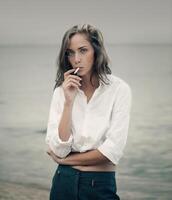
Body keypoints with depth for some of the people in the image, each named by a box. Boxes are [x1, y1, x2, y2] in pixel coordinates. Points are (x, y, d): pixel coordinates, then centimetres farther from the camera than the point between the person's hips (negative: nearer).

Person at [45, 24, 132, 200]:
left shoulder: (119, 89, -8)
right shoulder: (61, 91, 0)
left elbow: (113, 150, -15)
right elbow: (59, 150, -10)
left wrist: (66, 159, -5)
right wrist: (69, 102, -15)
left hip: (101, 185, -2)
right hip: (64, 183, 2)